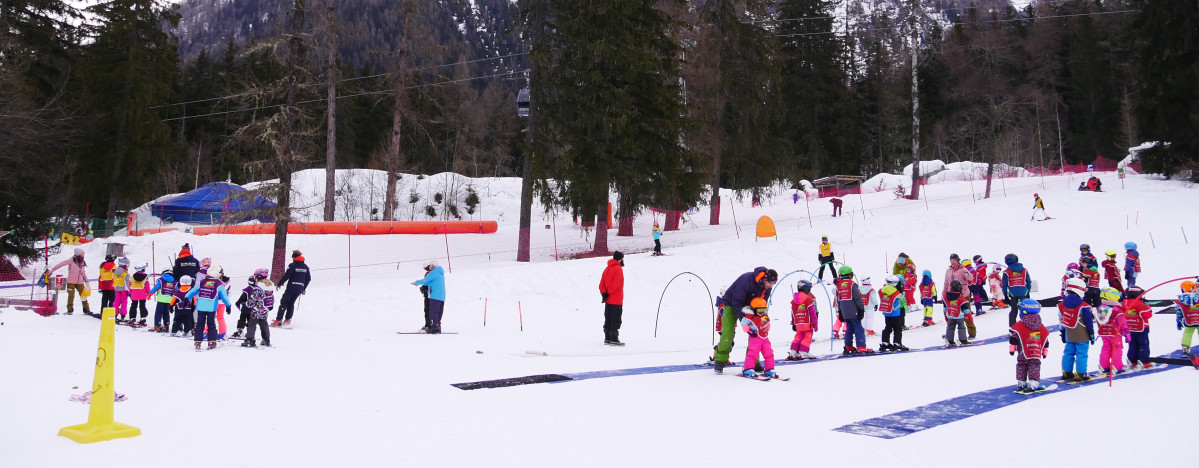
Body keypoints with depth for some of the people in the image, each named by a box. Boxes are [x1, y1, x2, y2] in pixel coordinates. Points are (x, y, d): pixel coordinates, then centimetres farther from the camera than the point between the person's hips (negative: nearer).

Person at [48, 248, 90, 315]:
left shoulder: (83, 263, 9)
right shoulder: (72, 260, -7)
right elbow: (61, 264, -8)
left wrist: (87, 282, 12)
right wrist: (51, 270, -12)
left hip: (80, 282, 4)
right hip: (71, 282, -4)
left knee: (83, 296, -1)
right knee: (71, 296, -1)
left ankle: (86, 310, 4)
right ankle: (70, 310, 10)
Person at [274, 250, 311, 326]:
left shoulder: (292, 265, -8)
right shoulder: (305, 266, 10)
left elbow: (286, 276, -12)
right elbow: (308, 279, 14)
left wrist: (279, 284, -1)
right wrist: (304, 288, 24)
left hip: (291, 287, -5)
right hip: (300, 288, 5)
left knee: (284, 302, 0)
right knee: (291, 303, 17)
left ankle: (278, 320, -6)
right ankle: (288, 319, 11)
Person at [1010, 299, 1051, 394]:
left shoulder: (1019, 326, -8)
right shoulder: (1042, 328, 7)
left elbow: (1013, 339, -10)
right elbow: (1046, 341, 13)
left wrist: (1011, 349, -1)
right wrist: (1045, 352, 22)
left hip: (1023, 355, -2)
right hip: (1037, 355, 2)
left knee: (1021, 368, 9)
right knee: (1034, 368, 6)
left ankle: (1021, 384, 13)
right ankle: (1033, 384, -1)